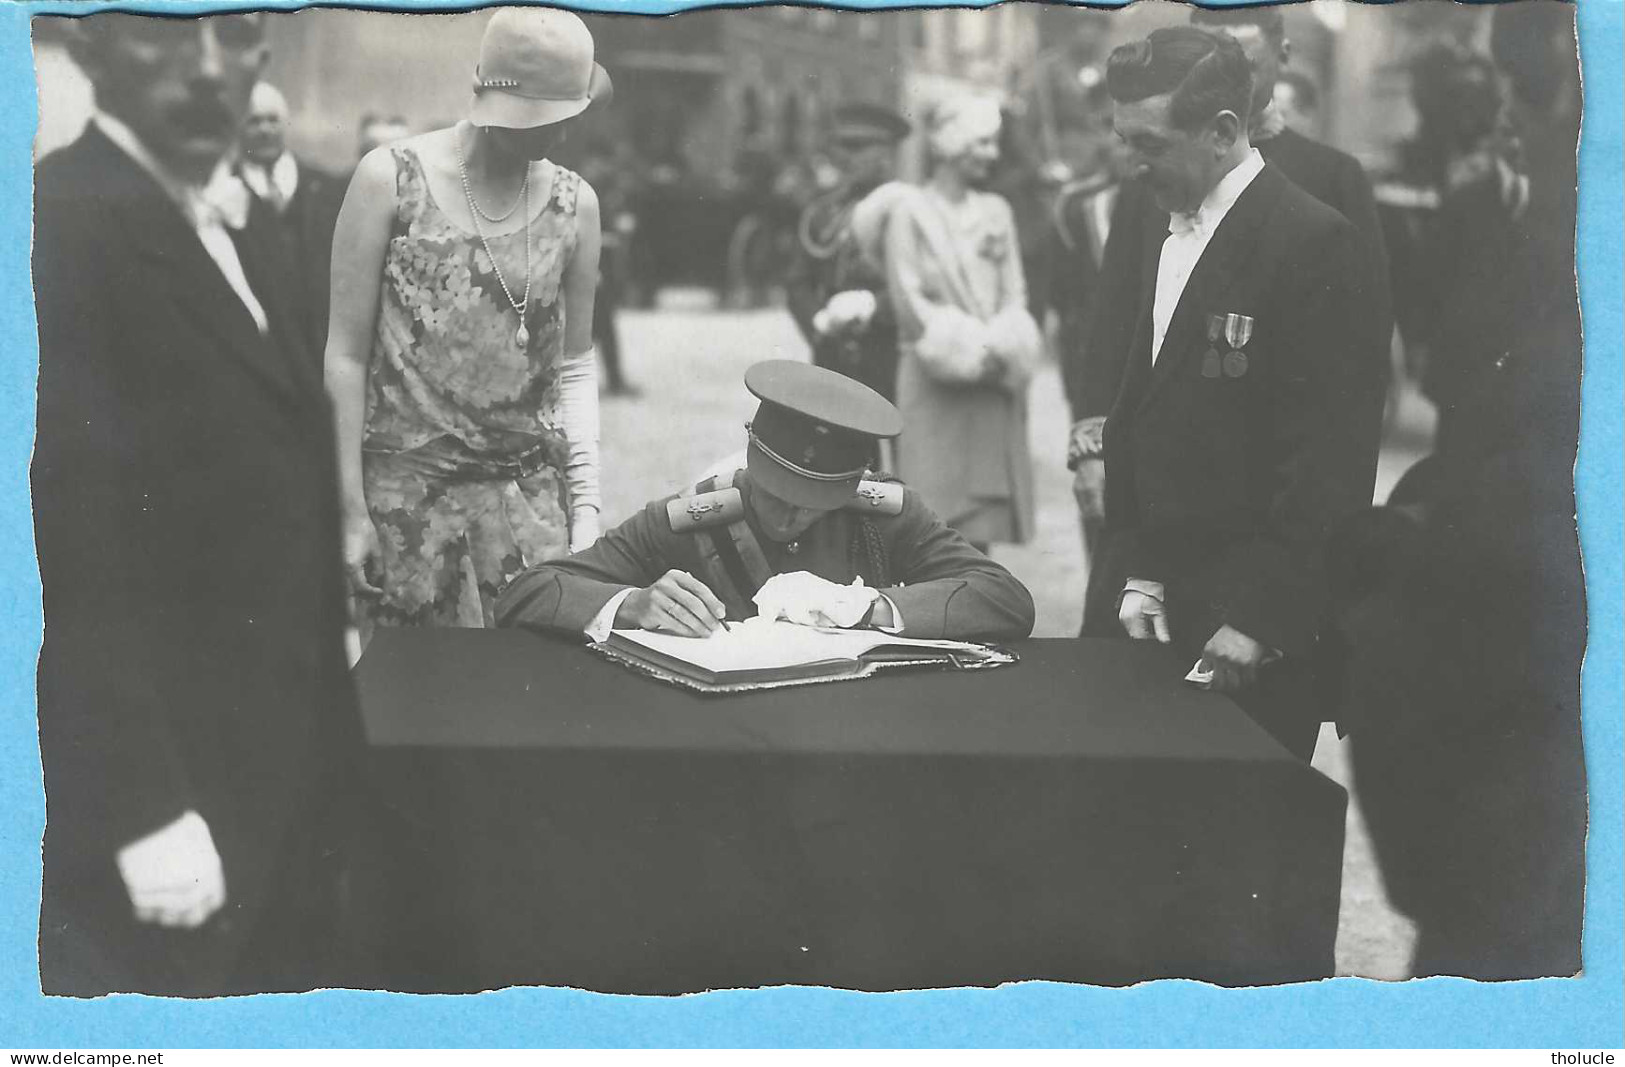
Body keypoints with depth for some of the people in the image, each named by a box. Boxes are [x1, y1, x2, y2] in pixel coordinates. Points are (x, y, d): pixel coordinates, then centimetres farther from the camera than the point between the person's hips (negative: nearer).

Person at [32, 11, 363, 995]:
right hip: (157, 777, -8)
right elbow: (72, 554, -20)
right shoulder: (58, 227, -16)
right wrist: (148, 808, -20)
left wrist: (327, 726, 12)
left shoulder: (244, 224, 12)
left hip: (282, 765, 8)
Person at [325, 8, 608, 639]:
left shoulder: (574, 204, 6)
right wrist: (352, 509, -5)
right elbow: (347, 354, -1)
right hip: (406, 487, -2)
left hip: (529, 491, 2)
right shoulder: (392, 179, -3)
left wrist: (586, 501, 4)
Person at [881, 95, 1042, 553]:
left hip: (993, 384, 5)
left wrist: (1001, 348, -8)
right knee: (935, 519, -7)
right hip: (935, 381, -5)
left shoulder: (996, 211, 14)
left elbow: (1015, 292, 11)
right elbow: (908, 300, -7)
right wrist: (970, 349, -12)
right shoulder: (910, 208, -2)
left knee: (979, 524, 4)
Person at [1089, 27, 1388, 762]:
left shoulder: (1312, 242, -12)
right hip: (1167, 607, 7)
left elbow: (1330, 459, -15)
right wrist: (1137, 571, 8)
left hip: (1262, 630, -7)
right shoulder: (1171, 237, 13)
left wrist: (1260, 618, -16)